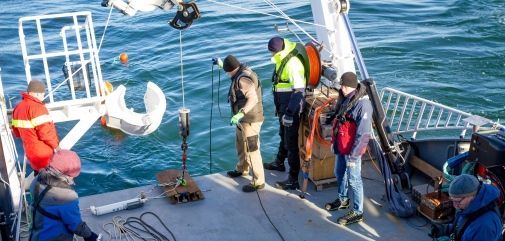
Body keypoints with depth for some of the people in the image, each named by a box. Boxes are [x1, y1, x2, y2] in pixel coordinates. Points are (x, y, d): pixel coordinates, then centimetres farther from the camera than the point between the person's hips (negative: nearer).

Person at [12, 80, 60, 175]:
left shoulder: (18, 107, 9)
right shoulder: (37, 108, -21)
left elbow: (16, 132, 15)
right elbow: (46, 132, -26)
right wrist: (56, 145, -12)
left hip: (30, 152, 9)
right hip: (45, 154, -8)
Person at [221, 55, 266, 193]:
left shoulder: (243, 79, -26)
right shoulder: (242, 71, 5)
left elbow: (253, 99, -40)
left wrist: (241, 113, -50)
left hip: (250, 120, -11)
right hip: (243, 119, 11)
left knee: (252, 150, -4)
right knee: (241, 145, 26)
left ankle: (258, 182, 5)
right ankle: (242, 169, 46)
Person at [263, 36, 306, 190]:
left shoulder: (293, 64, -22)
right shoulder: (281, 61, 9)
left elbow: (298, 91, -26)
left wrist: (290, 113, -29)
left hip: (291, 110, -10)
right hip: (283, 108, 10)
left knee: (291, 143, -5)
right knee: (283, 136, 27)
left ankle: (293, 180, 2)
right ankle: (279, 163, 48)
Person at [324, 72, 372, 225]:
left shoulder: (362, 104, -24)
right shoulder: (344, 98, 3)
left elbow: (363, 133, -24)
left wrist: (353, 155, -22)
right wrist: (334, 142, 19)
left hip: (352, 149, -9)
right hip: (340, 146, 9)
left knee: (354, 180, 3)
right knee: (339, 174, 23)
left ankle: (357, 212, 16)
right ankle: (343, 200, 45)